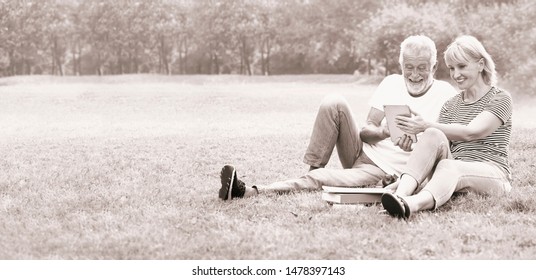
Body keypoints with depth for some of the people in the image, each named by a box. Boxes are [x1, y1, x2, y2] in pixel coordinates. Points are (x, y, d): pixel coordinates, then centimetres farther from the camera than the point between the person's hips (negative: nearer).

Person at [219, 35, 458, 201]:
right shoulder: (391, 84, 6)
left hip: (385, 172, -4)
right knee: (334, 103, -21)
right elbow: (366, 131, -1)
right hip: (363, 152, 4)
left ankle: (249, 191, -31)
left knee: (319, 179, -28)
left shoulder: (446, 96, -5)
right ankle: (313, 167, -14)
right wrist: (384, 132, -25)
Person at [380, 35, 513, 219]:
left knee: (448, 166, -38)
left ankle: (412, 204, -71)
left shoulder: (500, 99, 3)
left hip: (492, 174, -4)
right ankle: (401, 194, -49)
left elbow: (470, 133, -14)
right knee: (434, 135, -26)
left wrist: (425, 126, -21)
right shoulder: (450, 106, 20)